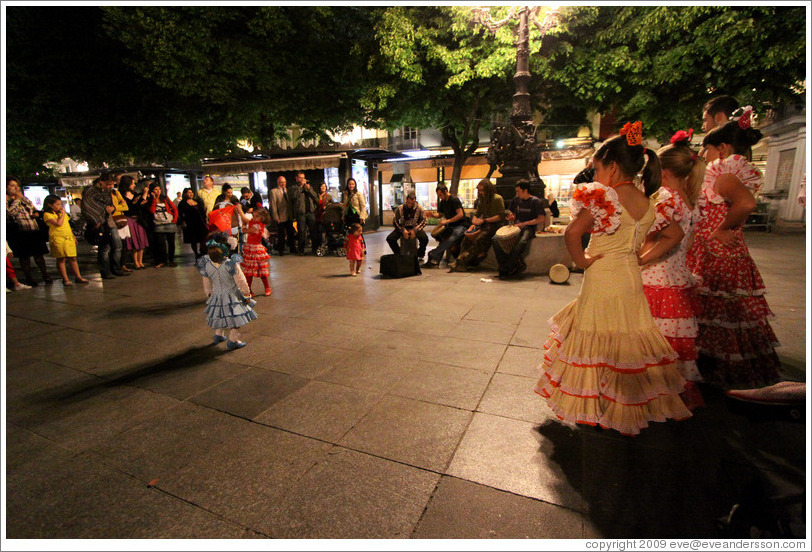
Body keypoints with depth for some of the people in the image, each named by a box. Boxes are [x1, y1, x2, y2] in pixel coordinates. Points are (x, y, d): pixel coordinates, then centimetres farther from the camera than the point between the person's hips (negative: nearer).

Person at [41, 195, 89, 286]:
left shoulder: (62, 213, 19)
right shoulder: (47, 214, -5)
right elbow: (58, 224, -19)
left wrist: (73, 236, 24)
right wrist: (63, 213, -8)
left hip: (69, 238, 6)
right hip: (58, 239, -6)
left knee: (72, 258, 7)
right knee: (61, 259, -2)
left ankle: (78, 277, 11)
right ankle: (65, 279, 1)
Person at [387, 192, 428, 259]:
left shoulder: (419, 208, -8)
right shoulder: (400, 208, -8)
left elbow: (423, 221, -5)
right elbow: (395, 222, -2)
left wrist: (415, 230, -19)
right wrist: (403, 230, -17)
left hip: (415, 228, -1)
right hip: (403, 228, 1)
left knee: (424, 238, -32)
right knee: (389, 238, -22)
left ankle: (420, 254, 0)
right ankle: (398, 254, 5)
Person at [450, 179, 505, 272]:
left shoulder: (497, 198, -4)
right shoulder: (482, 200, 18)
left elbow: (501, 216, -11)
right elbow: (476, 214, 21)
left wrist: (484, 220, -13)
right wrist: (473, 223, -1)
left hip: (494, 225, -6)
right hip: (483, 225, 7)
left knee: (479, 239, -31)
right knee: (467, 237, -20)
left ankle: (462, 261, -30)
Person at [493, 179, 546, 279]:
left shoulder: (535, 201, -1)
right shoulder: (516, 200, 14)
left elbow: (541, 219, -7)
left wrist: (523, 223, -14)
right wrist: (511, 217, 2)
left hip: (529, 228, -5)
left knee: (522, 242, -40)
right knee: (496, 239, -21)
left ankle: (505, 269, -28)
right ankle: (514, 266, -25)